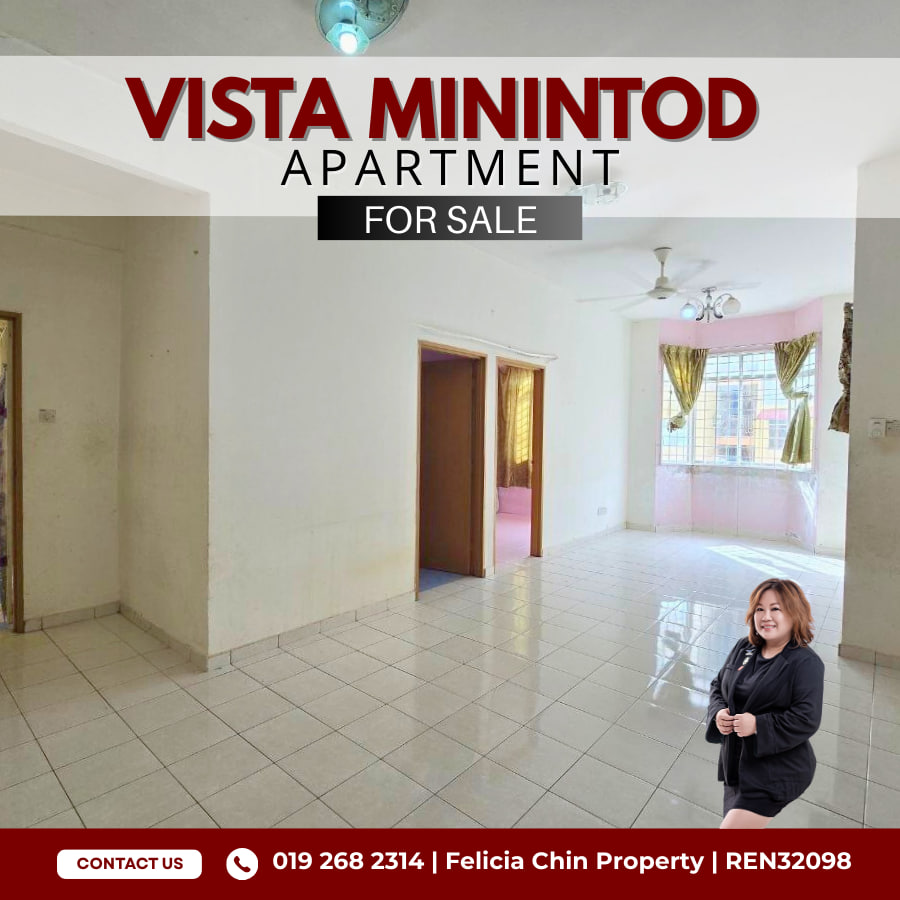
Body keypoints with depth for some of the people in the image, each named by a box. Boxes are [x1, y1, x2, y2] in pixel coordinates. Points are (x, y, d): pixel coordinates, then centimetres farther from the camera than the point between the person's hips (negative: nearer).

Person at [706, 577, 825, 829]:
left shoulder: (806, 663, -15)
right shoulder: (743, 648, 3)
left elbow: (807, 720, -18)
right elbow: (717, 686, 9)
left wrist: (758, 725, -25)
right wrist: (719, 713, -9)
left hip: (774, 774, -6)